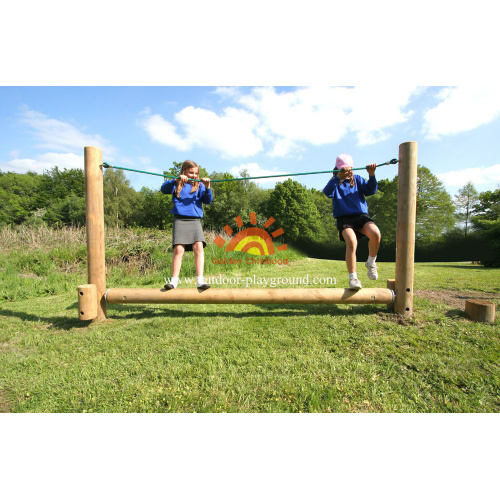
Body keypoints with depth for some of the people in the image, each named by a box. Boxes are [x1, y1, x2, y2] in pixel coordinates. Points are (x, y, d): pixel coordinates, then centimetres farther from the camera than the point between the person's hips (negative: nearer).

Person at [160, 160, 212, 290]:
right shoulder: (177, 185, 13)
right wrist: (176, 180, -15)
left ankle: (200, 280, -14)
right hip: (180, 220, -1)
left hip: (195, 220, 1)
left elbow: (207, 201, 4)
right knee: (178, 249, -9)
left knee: (198, 247, -14)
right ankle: (174, 280, -2)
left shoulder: (199, 186, 16)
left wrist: (207, 187, -12)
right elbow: (164, 189, -3)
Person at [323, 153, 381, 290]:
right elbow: (327, 192, -13)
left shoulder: (357, 179, 18)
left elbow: (371, 190, 4)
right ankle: (353, 277, -16)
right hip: (344, 218, -2)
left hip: (360, 215, 3)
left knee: (375, 234, -27)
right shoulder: (335, 182, 10)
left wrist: (372, 175, -12)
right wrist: (338, 177, -26)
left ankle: (371, 262, 0)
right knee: (351, 242, -29)